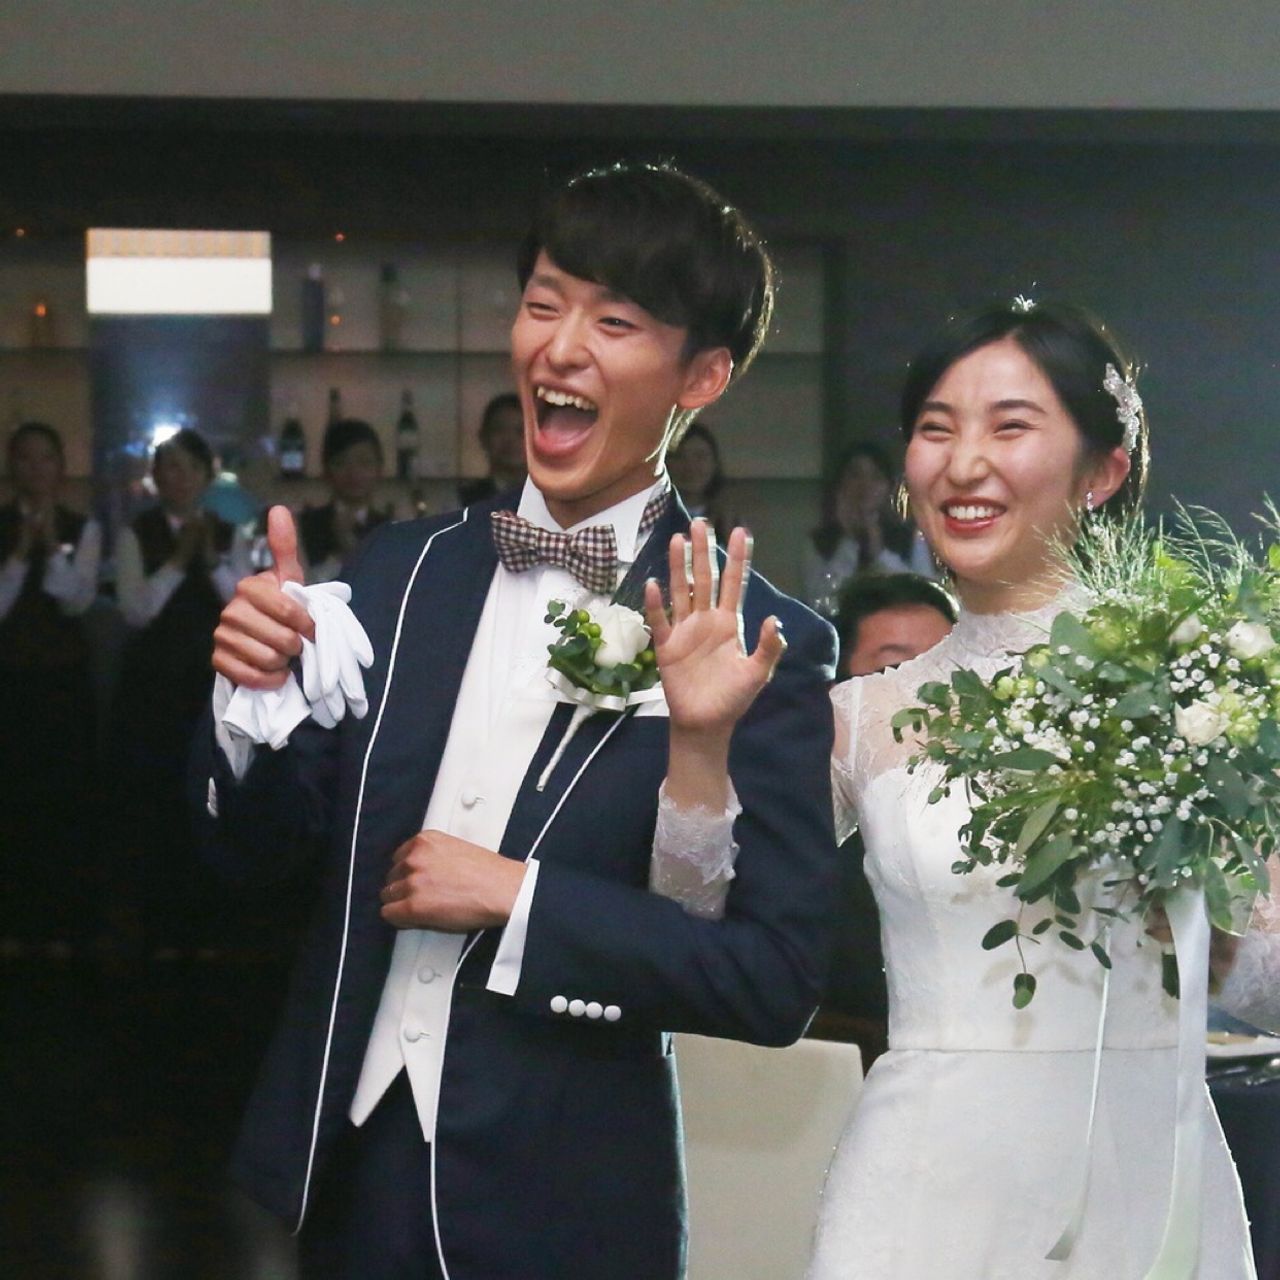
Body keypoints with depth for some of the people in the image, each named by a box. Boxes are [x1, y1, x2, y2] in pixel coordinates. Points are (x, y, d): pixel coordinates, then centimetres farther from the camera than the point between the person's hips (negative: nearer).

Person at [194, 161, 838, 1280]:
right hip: (345, 1175, 4)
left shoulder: (758, 642, -12)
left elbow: (776, 978, -14)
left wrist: (518, 896, -18)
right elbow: (258, 849, 7)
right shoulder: (398, 573, 3)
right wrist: (257, 700, -11)